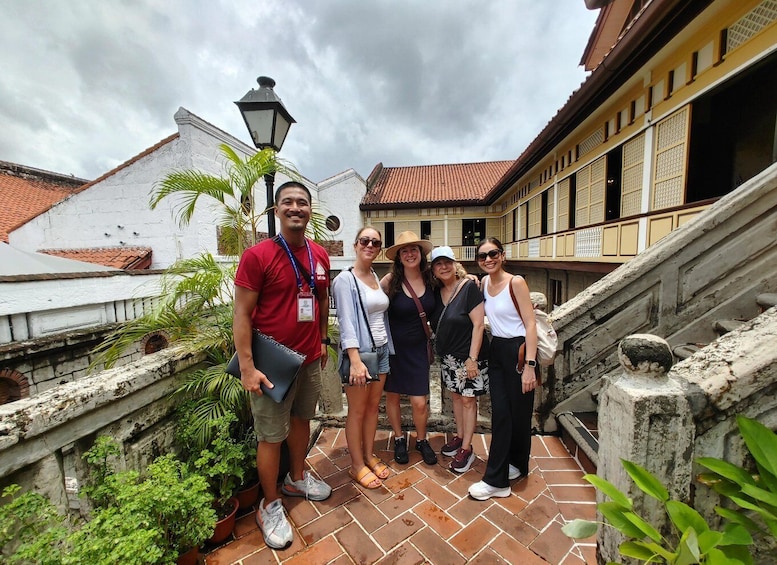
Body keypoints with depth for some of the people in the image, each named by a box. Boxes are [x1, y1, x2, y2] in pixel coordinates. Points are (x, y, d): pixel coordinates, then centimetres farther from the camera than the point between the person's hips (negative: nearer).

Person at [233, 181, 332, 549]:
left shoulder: (320, 255, 3)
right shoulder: (257, 255, -14)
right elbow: (241, 313, -13)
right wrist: (247, 367, -16)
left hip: (310, 358, 6)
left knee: (301, 420, 23)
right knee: (271, 435, 10)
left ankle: (297, 478, 47)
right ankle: (270, 506, 33)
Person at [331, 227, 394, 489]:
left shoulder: (377, 278, 9)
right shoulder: (345, 279, -12)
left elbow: (382, 315, 11)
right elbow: (346, 322, -19)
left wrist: (387, 348, 7)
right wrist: (356, 361, -25)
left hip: (381, 350, 7)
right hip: (360, 351, -7)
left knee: (373, 407, 18)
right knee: (357, 411, 9)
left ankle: (369, 455, 36)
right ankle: (357, 465, 27)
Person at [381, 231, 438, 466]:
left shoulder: (430, 279, -5)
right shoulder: (390, 280, -15)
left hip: (417, 348, 2)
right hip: (392, 347, -1)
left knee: (419, 402, 3)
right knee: (392, 395, 13)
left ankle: (421, 440, 34)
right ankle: (399, 439, 39)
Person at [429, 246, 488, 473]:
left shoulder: (469, 288, -15)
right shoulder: (437, 292, 3)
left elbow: (478, 325, -17)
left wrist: (472, 358, -19)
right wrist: (437, 348, 2)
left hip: (468, 356, -6)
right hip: (447, 356, 6)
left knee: (468, 400, 7)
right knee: (456, 397, 19)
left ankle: (466, 449, 23)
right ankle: (459, 437, 38)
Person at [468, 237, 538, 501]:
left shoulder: (516, 282, -13)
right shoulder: (484, 282, 6)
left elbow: (530, 325, -15)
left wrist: (529, 364, -19)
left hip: (518, 351, -6)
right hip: (496, 350, 6)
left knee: (519, 413, 9)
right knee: (500, 412, 10)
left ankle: (517, 463, 30)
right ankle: (497, 479, 23)